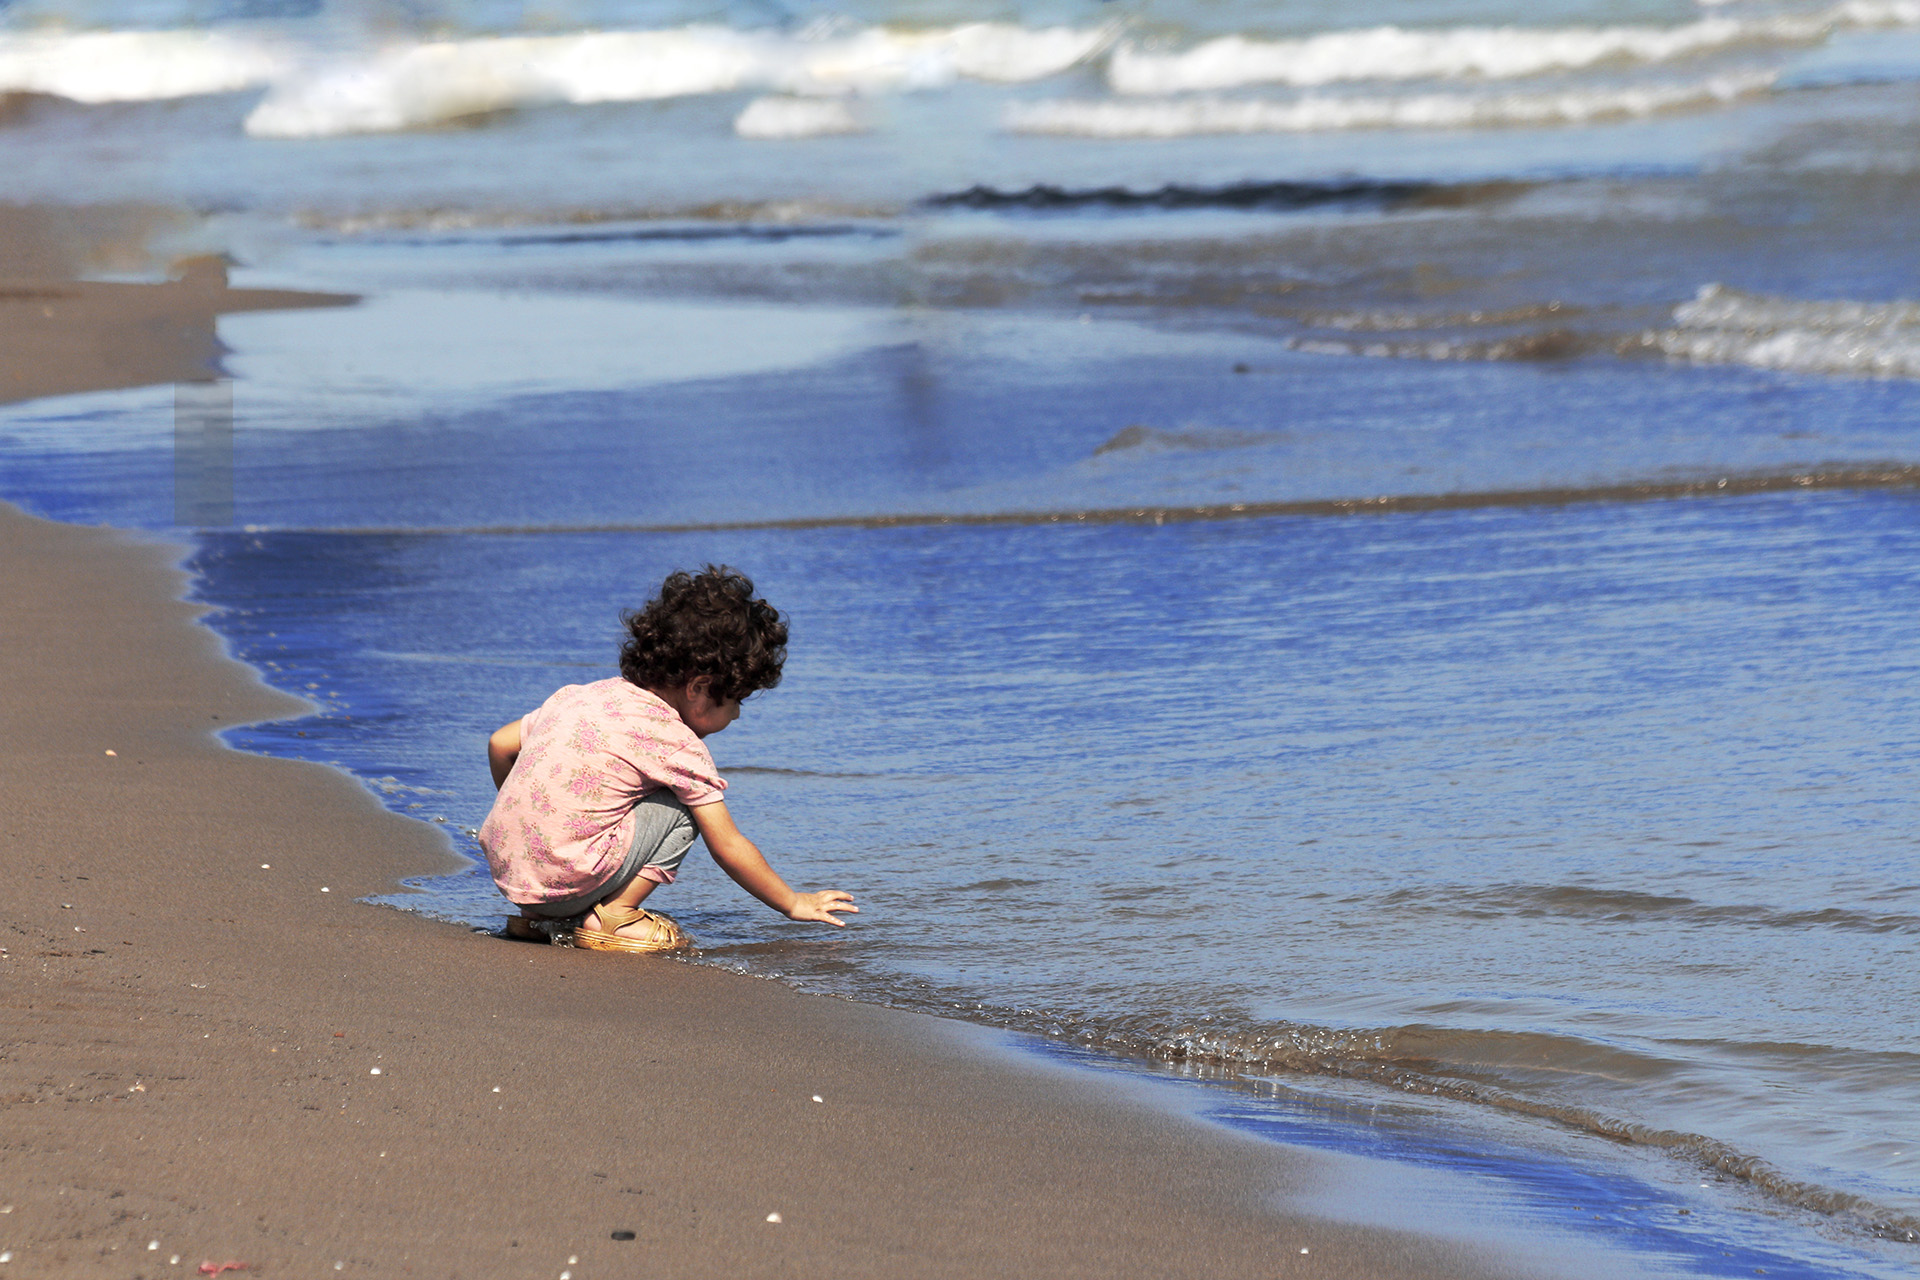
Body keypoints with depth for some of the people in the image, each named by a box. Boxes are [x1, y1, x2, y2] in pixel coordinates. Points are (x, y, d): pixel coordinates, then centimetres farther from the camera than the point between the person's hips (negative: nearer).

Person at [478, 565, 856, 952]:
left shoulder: (582, 695, 14)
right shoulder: (678, 745, -6)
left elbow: (500, 745, 19)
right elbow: (728, 848, -1)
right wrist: (794, 904, 12)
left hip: (503, 863, 7)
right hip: (563, 878, -7)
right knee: (683, 808, 1)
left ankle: (539, 917, 20)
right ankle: (614, 915, -3)